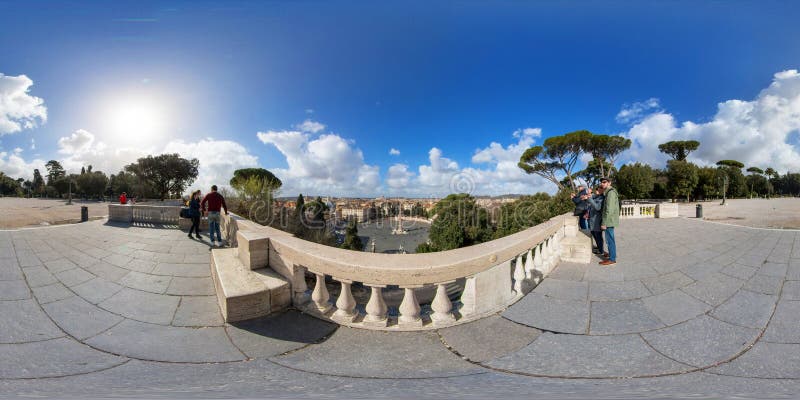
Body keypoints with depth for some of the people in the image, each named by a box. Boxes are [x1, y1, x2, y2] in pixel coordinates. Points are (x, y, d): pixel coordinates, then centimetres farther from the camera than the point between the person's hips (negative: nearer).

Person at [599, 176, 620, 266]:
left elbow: (609, 210, -21)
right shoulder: (608, 192, 15)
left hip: (609, 220, -10)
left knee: (609, 239, -4)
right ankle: (612, 254, 30)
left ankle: (612, 259, 3)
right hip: (609, 221, 10)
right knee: (610, 239, 19)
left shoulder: (610, 192, -16)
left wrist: (604, 223, -21)